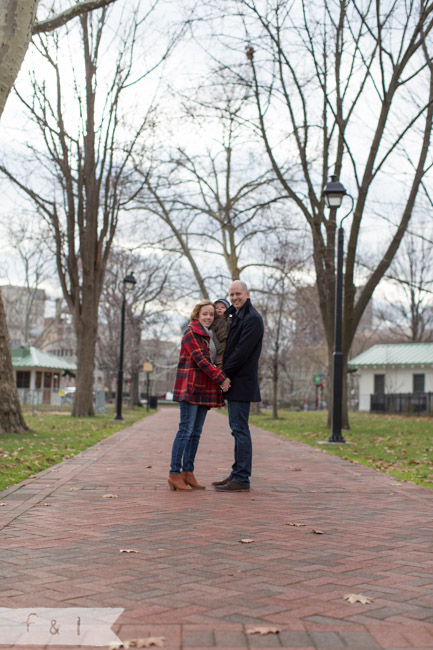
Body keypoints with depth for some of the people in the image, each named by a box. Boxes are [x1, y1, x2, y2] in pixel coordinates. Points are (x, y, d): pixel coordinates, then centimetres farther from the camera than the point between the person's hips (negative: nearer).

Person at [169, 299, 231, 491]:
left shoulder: (209, 335, 20)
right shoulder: (191, 332, -6)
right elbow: (200, 359, -14)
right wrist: (221, 378, -17)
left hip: (204, 389, 8)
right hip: (190, 386, -8)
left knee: (196, 432, 7)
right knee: (186, 430, -10)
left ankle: (188, 472, 10)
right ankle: (174, 473, -7)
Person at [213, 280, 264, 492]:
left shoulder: (252, 319, -13)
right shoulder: (236, 316, 18)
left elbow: (241, 353, -19)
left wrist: (222, 373, -14)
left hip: (242, 382, -10)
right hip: (233, 382, 10)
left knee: (240, 429, -8)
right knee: (237, 429, 12)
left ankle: (242, 479, -5)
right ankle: (237, 474, 19)